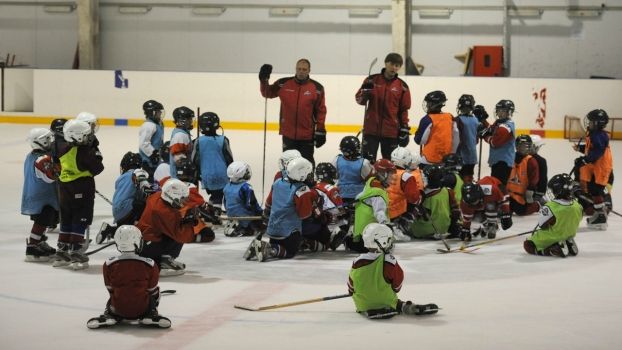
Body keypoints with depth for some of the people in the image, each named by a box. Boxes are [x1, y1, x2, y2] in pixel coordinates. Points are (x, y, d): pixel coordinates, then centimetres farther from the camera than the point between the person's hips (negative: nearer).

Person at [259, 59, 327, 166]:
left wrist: (320, 130, -4)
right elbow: (267, 93, 7)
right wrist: (264, 81, -10)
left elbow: (321, 110, -1)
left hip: (307, 135, -1)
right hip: (288, 133, 1)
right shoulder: (283, 84, -2)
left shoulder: (317, 88, -4)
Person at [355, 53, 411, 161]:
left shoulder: (402, 86, 2)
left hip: (391, 131, 1)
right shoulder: (372, 80, 1)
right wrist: (365, 92, -18)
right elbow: (359, 99, 3)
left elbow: (404, 109, 6)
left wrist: (404, 129, 1)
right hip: (371, 128, -1)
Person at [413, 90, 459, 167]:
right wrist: (452, 154, 18)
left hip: (430, 159, -6)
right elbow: (456, 139, 7)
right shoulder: (450, 118, 2)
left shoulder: (427, 120, -15)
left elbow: (419, 140, -12)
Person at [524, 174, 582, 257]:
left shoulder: (550, 207, -29)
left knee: (528, 245, 6)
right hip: (568, 236, 6)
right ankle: (568, 245, 3)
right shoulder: (577, 206, -12)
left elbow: (542, 225, -17)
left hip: (552, 237, -6)